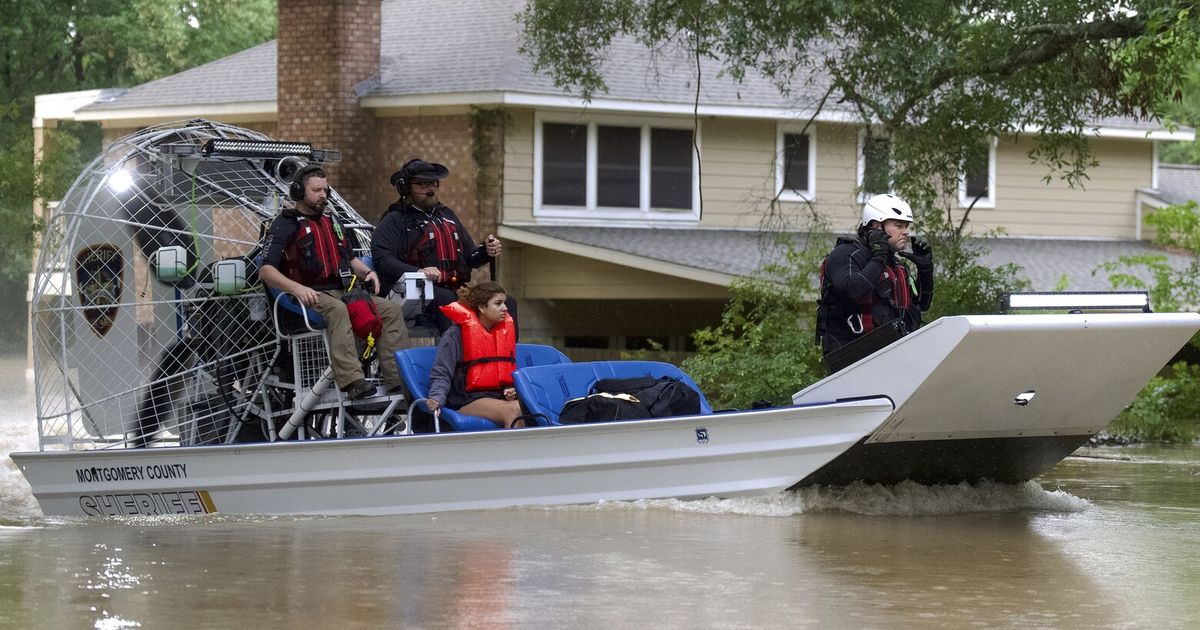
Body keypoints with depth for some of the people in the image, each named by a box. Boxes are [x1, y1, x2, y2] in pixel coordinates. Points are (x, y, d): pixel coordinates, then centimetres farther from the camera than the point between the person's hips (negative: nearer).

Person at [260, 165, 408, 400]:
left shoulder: (333, 223, 25)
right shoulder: (285, 225, 1)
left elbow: (350, 258, 36)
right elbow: (266, 270, -9)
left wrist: (367, 272, 12)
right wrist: (296, 288, -26)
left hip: (342, 291, 7)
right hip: (310, 296, -7)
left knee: (391, 309, -11)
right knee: (337, 310, -39)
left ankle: (397, 378, -22)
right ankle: (351, 381, -53)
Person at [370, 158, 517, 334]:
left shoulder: (447, 216, 28)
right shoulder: (395, 221, 6)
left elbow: (470, 258, 32)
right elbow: (383, 260, -10)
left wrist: (486, 252, 9)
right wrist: (418, 272, -25)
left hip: (455, 290, 6)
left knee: (507, 303, -12)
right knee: (447, 299, -39)